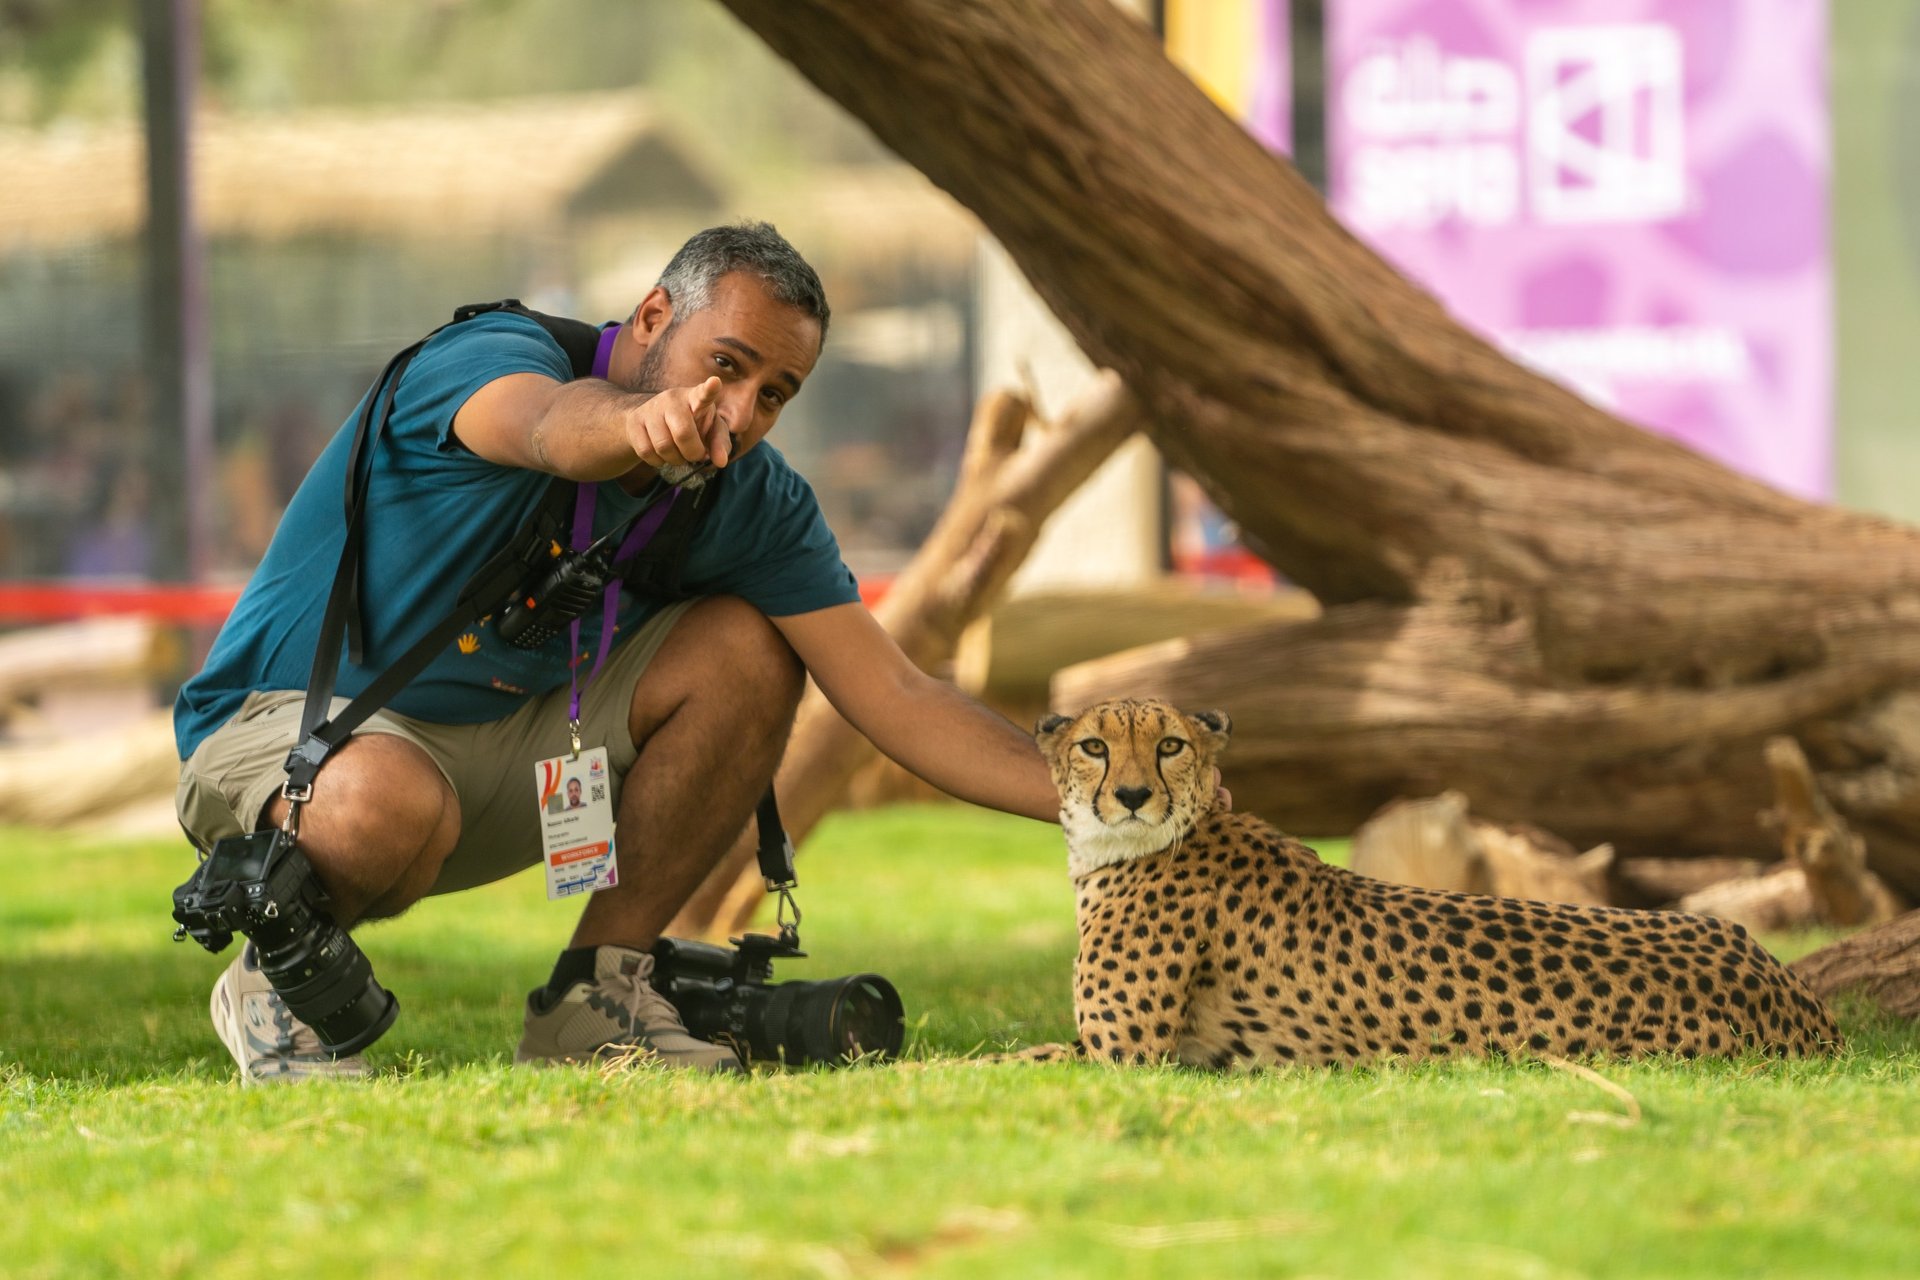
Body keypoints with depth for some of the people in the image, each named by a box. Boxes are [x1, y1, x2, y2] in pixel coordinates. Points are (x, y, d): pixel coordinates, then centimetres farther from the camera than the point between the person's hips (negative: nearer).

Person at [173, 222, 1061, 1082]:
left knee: (745, 648, -11)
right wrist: (638, 422, -72)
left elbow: (894, 698, -5)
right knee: (391, 801, -41)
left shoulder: (753, 501, -4)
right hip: (286, 722, -6)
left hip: (498, 741, 6)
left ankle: (593, 994, -2)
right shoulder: (489, 357, -22)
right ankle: (273, 981, -7)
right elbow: (553, 427, -48)